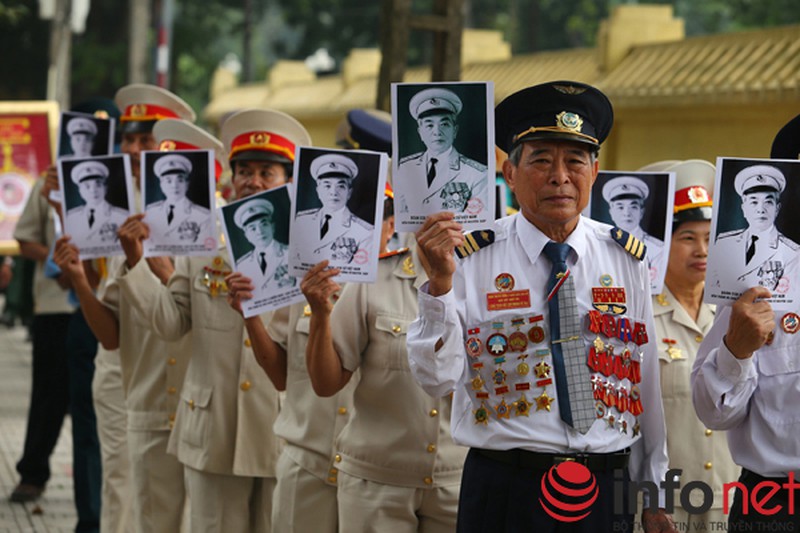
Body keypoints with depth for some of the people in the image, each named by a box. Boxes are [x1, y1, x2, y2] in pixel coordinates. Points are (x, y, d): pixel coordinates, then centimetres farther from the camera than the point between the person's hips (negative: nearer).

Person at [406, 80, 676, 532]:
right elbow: (437, 380, -10)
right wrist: (440, 283, -23)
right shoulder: (472, 257, -5)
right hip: (505, 491, -2)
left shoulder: (627, 260, 5)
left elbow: (645, 381, 9)